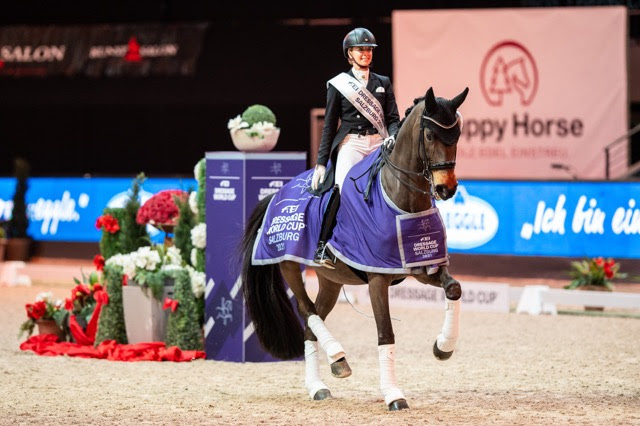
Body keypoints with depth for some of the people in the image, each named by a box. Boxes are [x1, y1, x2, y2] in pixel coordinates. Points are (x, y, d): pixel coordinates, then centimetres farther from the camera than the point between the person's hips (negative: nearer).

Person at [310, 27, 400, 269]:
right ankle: (322, 246, -26)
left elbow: (393, 119, 12)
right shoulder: (338, 84, 9)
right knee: (343, 187, -27)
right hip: (350, 143, -3)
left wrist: (392, 137, -12)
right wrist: (321, 163, 1)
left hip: (378, 143, 3)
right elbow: (329, 126, 8)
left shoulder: (383, 83, 17)